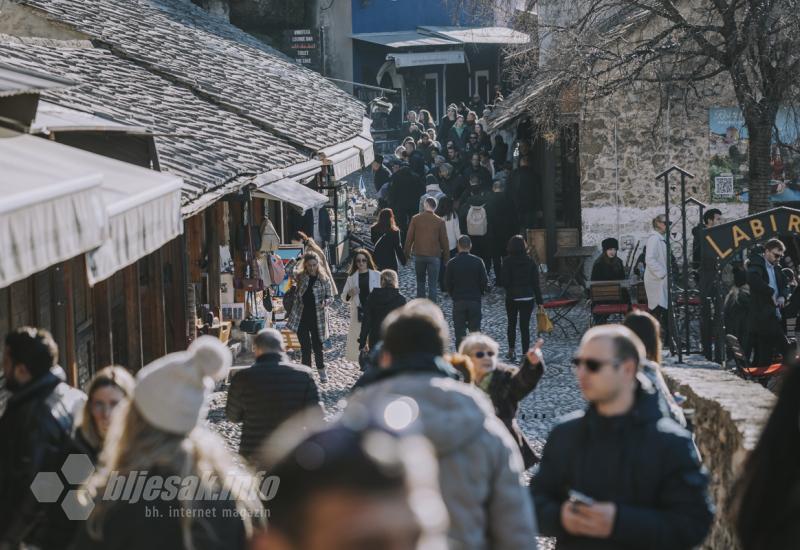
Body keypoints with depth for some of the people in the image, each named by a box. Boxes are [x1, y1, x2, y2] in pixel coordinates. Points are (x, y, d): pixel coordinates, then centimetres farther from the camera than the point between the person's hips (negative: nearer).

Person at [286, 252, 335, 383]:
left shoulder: (324, 279, -3)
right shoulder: (300, 277, 2)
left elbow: (330, 296, 1)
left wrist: (325, 302, -21)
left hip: (317, 317, -1)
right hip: (301, 317, 1)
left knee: (317, 345, 6)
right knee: (305, 346, 4)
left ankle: (321, 370, 22)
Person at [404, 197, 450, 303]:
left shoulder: (415, 219, -4)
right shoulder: (440, 222, -6)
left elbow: (409, 237, -1)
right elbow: (444, 240, -1)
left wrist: (407, 252, 10)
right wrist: (447, 257, 9)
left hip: (419, 255, 1)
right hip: (434, 256, -1)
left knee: (420, 282, 17)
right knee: (433, 284, 1)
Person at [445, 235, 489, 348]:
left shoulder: (452, 263, -6)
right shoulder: (478, 262, -5)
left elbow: (447, 284, -1)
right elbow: (485, 282, -3)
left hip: (458, 301, 0)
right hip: (475, 301, 1)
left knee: (460, 332, 5)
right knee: (475, 331, 8)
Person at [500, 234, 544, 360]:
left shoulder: (507, 261, -10)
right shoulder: (530, 261, -3)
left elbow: (504, 282, -13)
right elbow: (536, 282, -3)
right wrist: (540, 301, 1)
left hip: (512, 297, -1)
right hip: (528, 297, 1)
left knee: (511, 324, 19)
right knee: (525, 326, 4)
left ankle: (511, 350, 13)